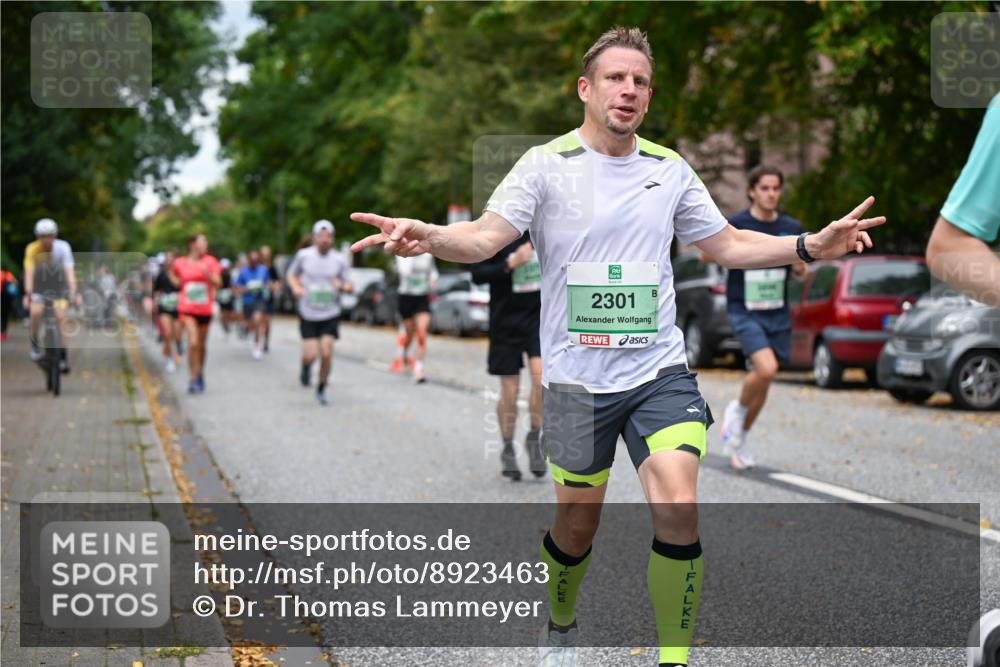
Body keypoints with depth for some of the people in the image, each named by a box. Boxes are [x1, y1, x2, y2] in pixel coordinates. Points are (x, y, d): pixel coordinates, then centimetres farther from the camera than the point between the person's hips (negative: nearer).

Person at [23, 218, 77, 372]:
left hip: (59, 284, 0)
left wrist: (73, 294, -38)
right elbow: (29, 272, -28)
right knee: (35, 311, -24)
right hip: (39, 285, 0)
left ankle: (63, 355, -10)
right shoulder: (32, 249, -23)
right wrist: (27, 294, -40)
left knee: (61, 315, -17)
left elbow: (69, 271, -28)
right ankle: (35, 345, -2)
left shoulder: (63, 247, -23)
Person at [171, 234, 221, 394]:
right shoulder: (179, 263, -1)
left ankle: (200, 373, 36)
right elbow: (173, 275, 21)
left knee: (202, 344, 13)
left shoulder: (210, 262, 0)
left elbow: (218, 283, -7)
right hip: (187, 308, -2)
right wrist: (178, 282, 4)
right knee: (193, 342, -18)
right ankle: (193, 378, -10)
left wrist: (207, 273, -22)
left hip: (205, 308, 2)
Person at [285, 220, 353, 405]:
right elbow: (291, 274, 12)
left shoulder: (339, 260, -1)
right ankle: (306, 368, 31)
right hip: (308, 314, 0)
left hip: (330, 315, 1)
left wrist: (342, 286, -18)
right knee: (310, 355, -7)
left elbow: (350, 285, 5)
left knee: (326, 353, -9)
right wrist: (295, 287, -9)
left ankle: (321, 390, 11)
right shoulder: (304, 255, -3)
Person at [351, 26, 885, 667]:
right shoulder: (547, 164, -4)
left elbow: (728, 244, 14)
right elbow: (487, 235, -15)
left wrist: (811, 246, 0)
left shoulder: (670, 169, 6)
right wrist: (429, 235, -37)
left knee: (678, 513, -14)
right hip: (577, 379, -2)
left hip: (661, 372, 2)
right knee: (577, 524, 10)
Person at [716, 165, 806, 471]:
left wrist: (800, 268, -7)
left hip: (778, 313, 5)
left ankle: (739, 440, 29)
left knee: (762, 381, 9)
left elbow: (799, 271, 17)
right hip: (744, 311, -5)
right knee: (767, 369, -24)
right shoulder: (735, 225, -8)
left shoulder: (791, 227, 4)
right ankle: (737, 408, 6)